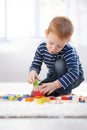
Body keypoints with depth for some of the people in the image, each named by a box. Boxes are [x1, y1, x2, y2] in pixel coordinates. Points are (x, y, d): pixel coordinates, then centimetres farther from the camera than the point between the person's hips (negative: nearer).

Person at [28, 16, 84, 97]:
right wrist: (33, 72, -37)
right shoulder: (41, 48, -18)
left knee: (59, 63, -34)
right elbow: (35, 65, -10)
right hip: (55, 77, 4)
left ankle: (66, 91, -16)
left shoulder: (69, 52, -33)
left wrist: (55, 85, -56)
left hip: (74, 78, -4)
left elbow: (74, 72, -43)